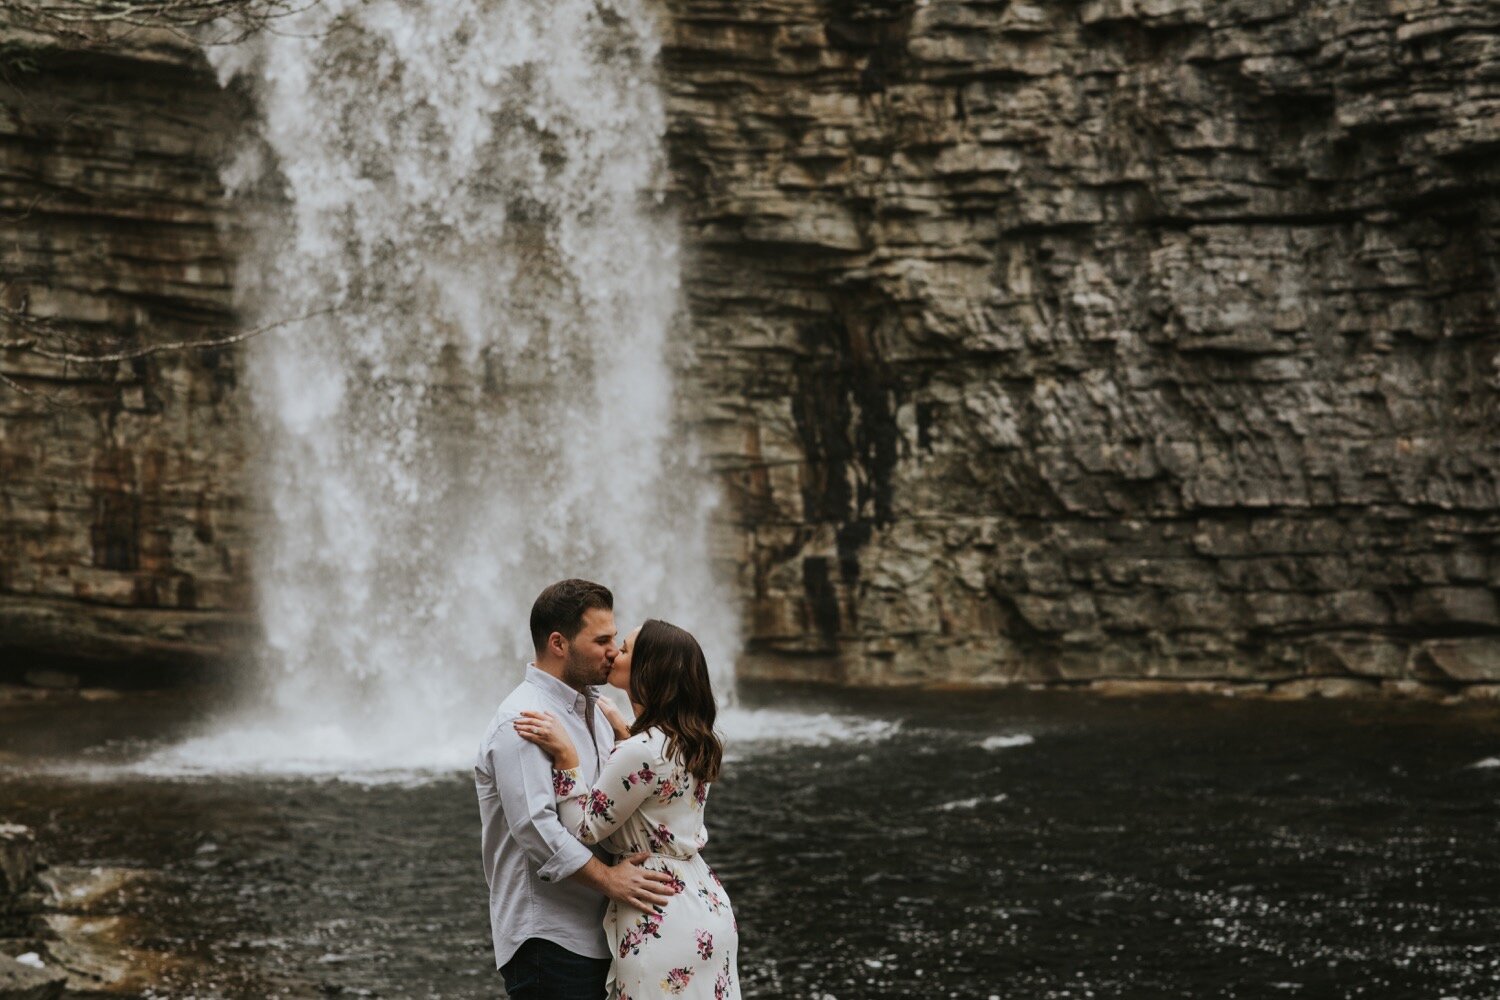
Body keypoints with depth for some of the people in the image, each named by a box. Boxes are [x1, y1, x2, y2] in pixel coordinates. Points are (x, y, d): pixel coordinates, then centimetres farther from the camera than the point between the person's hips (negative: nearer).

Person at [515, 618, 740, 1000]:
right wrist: (622, 732, 28)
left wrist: (565, 756, -17)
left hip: (662, 922, -9)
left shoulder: (640, 753, -22)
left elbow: (586, 829, -14)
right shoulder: (689, 742, 6)